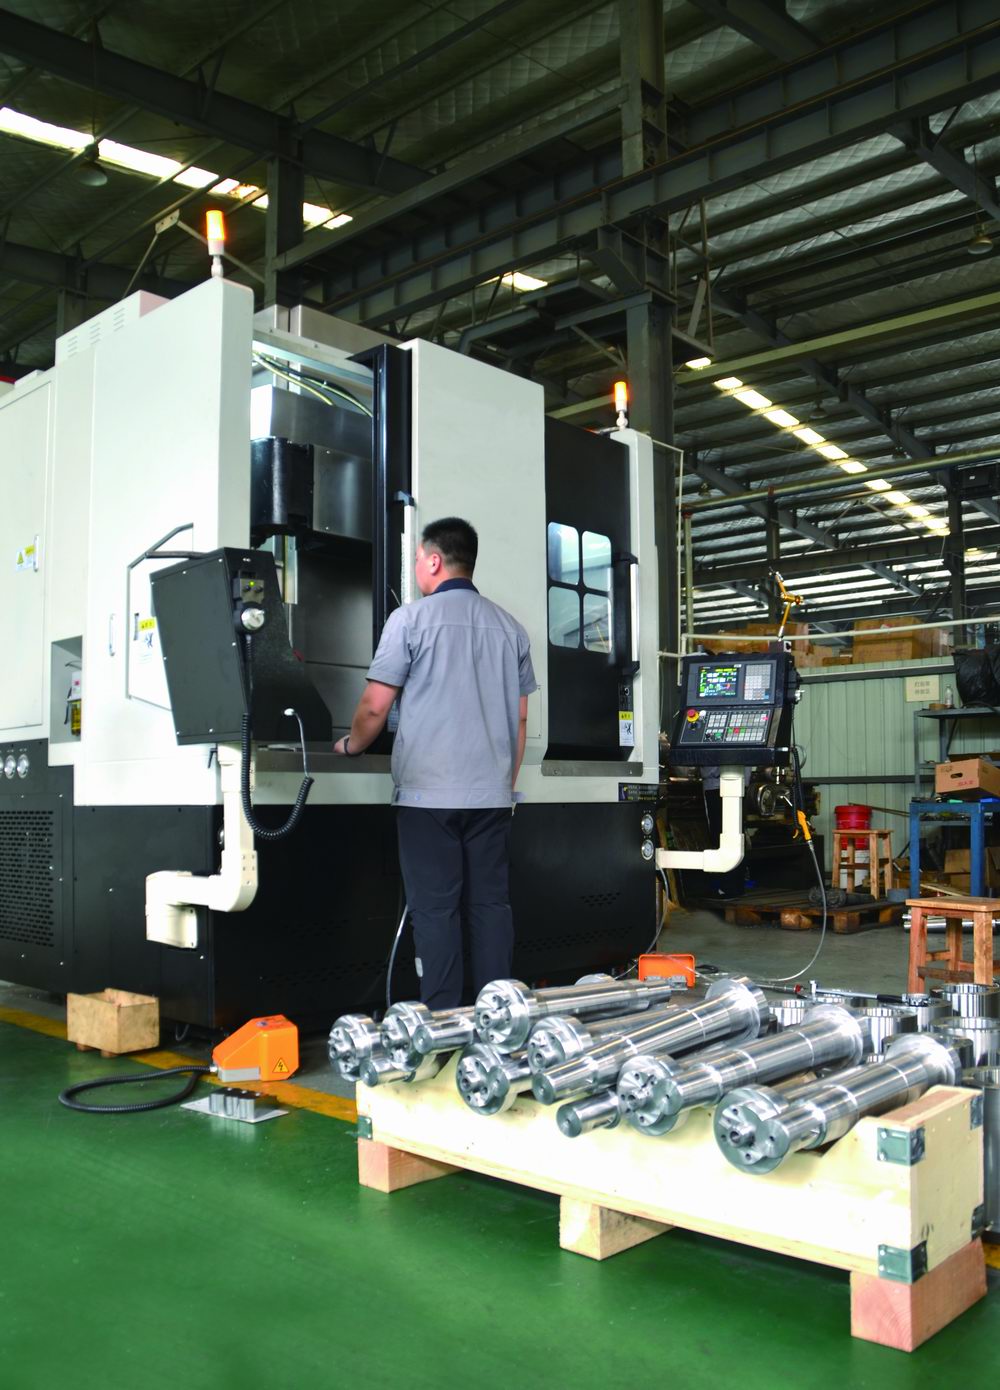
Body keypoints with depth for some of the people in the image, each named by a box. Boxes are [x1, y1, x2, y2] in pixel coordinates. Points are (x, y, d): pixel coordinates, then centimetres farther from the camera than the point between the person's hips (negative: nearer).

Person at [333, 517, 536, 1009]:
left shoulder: (411, 619, -5)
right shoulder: (509, 627, 10)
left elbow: (374, 708, -5)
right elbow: (519, 719, 13)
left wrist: (352, 744, 14)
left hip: (428, 793, -4)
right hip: (491, 794, 5)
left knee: (436, 908, 1)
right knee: (490, 904, 9)